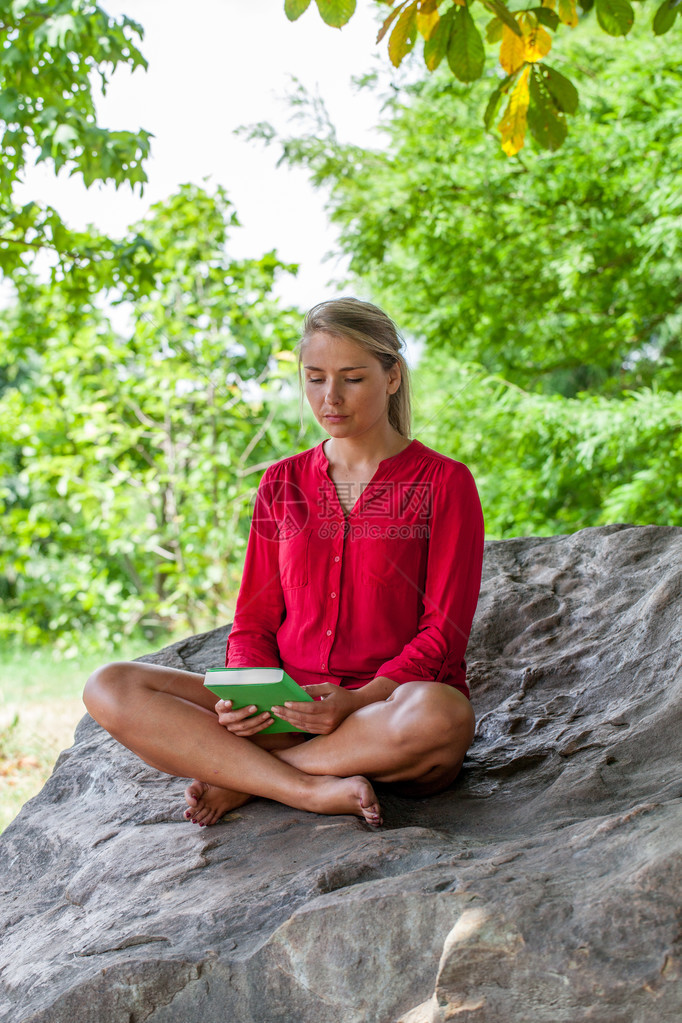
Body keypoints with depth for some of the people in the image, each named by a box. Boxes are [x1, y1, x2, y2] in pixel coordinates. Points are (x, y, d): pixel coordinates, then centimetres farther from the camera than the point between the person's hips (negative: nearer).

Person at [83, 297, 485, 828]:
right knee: (110, 688, -16)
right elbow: (255, 619, 13)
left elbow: (443, 632, -5)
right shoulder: (282, 484, 15)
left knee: (437, 716, -41)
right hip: (287, 713, 3)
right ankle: (316, 791, -25)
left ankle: (239, 778, -19)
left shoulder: (444, 482, 2)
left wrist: (356, 701, -22)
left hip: (388, 707, -3)